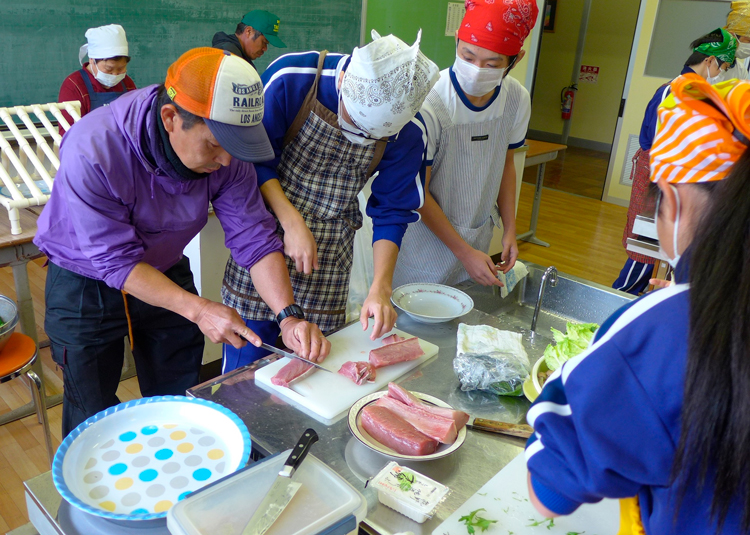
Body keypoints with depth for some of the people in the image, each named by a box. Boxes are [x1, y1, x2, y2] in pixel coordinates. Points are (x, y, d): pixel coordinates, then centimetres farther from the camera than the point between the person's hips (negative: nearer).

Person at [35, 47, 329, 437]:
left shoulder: (224, 148, -21)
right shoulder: (92, 152, -34)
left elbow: (254, 236, -19)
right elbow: (116, 260, -29)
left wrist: (288, 315, -30)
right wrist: (197, 309, -35)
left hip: (167, 273, 4)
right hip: (86, 284, -3)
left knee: (180, 408, 16)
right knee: (94, 416, 11)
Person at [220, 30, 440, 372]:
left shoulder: (408, 132, -11)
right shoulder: (291, 78, -19)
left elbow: (393, 211, -4)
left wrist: (381, 287, -15)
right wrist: (292, 222, -21)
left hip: (330, 255, 2)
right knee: (245, 360, 6)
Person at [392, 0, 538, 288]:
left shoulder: (517, 99, -8)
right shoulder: (428, 103, -24)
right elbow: (417, 194, -17)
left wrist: (509, 229, 5)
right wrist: (464, 252, -16)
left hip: (479, 237, 5)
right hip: (428, 235, -5)